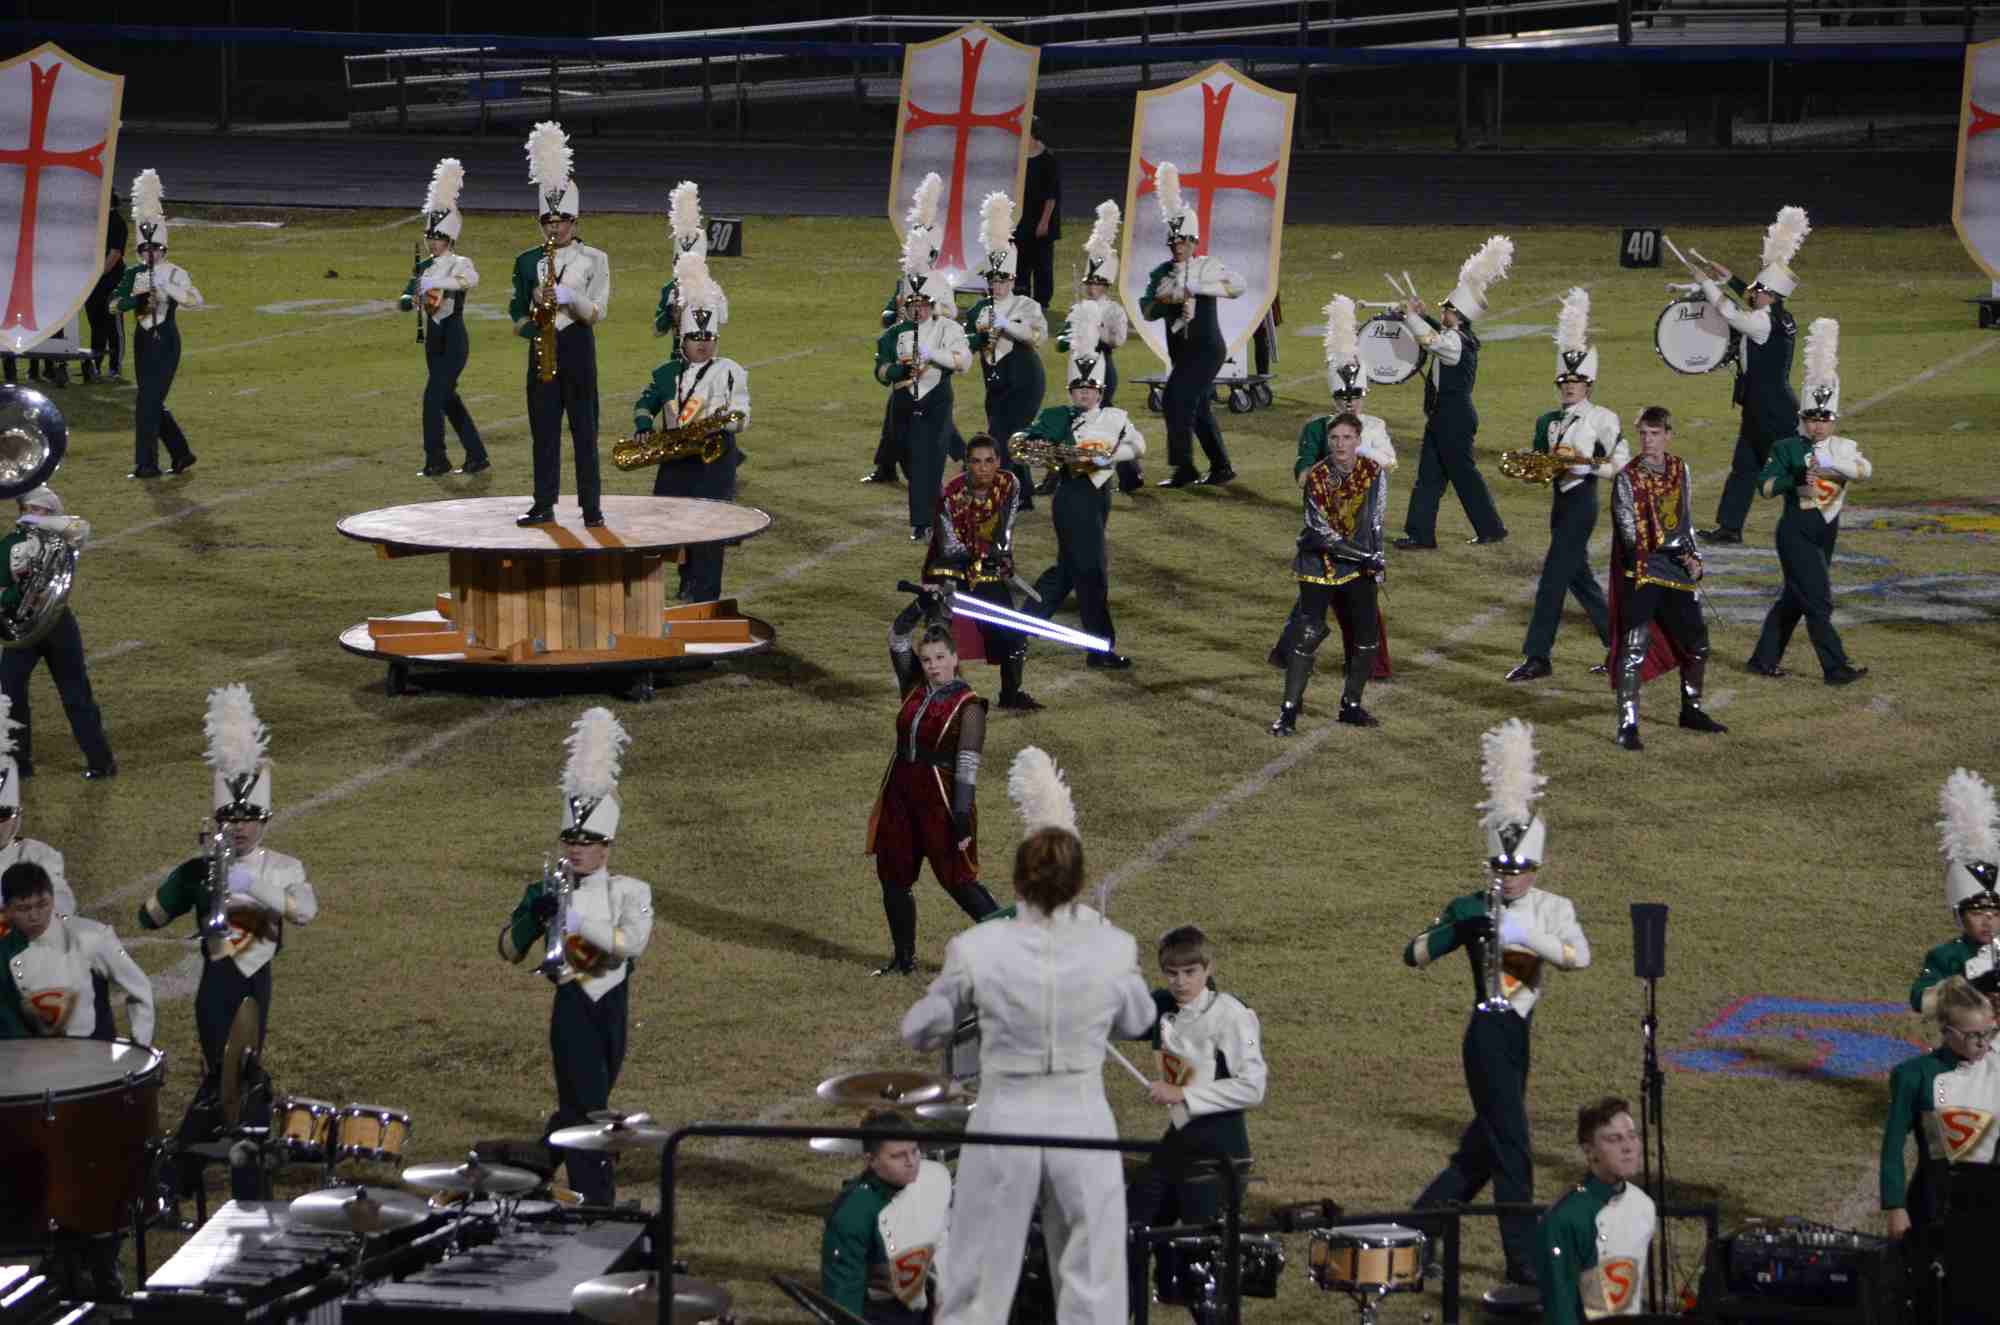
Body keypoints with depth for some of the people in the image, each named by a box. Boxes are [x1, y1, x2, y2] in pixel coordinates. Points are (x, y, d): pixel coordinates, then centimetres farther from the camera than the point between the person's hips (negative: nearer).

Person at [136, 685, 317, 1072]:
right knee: (222, 1068, -7)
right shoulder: (199, 869, -5)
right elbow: (148, 919, -7)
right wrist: (187, 881, -20)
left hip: (256, 980, 2)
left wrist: (252, 885, -31)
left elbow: (306, 910, -23)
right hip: (218, 981, -2)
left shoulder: (284, 867, -3)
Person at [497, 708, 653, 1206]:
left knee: (578, 1109, 16)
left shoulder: (630, 892, -2)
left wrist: (579, 917, -27)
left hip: (612, 1007, 2)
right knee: (586, 1108, -9)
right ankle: (598, 1205, -6)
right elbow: (510, 950, -1)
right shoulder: (550, 890, 0)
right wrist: (533, 912, -19)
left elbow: (632, 944, -20)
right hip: (573, 1009, -2)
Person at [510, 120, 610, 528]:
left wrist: (570, 297, -23)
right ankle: (544, 505, 9)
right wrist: (529, 323, -10)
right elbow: (517, 315, 12)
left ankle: (591, 507, -1)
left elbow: (597, 312, -7)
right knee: (543, 429, 4)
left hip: (577, 347, -3)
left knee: (584, 429, -3)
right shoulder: (527, 262, 10)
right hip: (541, 348, 3)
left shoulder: (594, 259, 1)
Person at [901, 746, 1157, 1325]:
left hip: (1003, 1124, 0)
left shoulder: (978, 950, -11)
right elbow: (1138, 1021, 12)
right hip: (1083, 1124, 1)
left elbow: (919, 1032, 2)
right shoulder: (1113, 949, -8)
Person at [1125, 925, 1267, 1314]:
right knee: (1130, 1223, 13)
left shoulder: (1229, 1015, -15)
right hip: (1179, 1136, 8)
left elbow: (1252, 1088, -20)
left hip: (1219, 1146, -8)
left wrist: (1183, 1095, -21)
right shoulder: (1165, 1008, 7)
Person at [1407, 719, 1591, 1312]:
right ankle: (1524, 1274, -7)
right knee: (1513, 1154, -9)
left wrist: (1527, 935, -27)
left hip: (1519, 1038, 5)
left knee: (1482, 1149, 15)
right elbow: (1415, 956, -7)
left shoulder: (1553, 909, 4)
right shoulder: (1473, 908, -4)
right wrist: (1458, 926, -23)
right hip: (1489, 1036, -5)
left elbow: (1579, 957, -15)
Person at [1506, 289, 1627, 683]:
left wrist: (1584, 466, -21)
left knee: (1552, 578, -10)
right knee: (1579, 578, 14)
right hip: (1559, 500, 8)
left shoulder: (1601, 418, -7)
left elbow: (1622, 463, -11)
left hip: (1582, 500, -8)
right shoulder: (1549, 422, 13)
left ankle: (1538, 657, -7)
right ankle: (1620, 643, 27)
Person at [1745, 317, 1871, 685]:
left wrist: (1831, 462, -28)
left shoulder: (1843, 448, 6)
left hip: (1825, 531, 6)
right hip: (1796, 532, -6)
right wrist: (1797, 479, -24)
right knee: (1818, 600, -10)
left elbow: (1865, 470, -14)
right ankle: (1836, 669, -10)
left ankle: (1764, 659, 24)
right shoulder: (1788, 449, -3)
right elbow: (1766, 486, -11)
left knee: (1794, 598, 13)